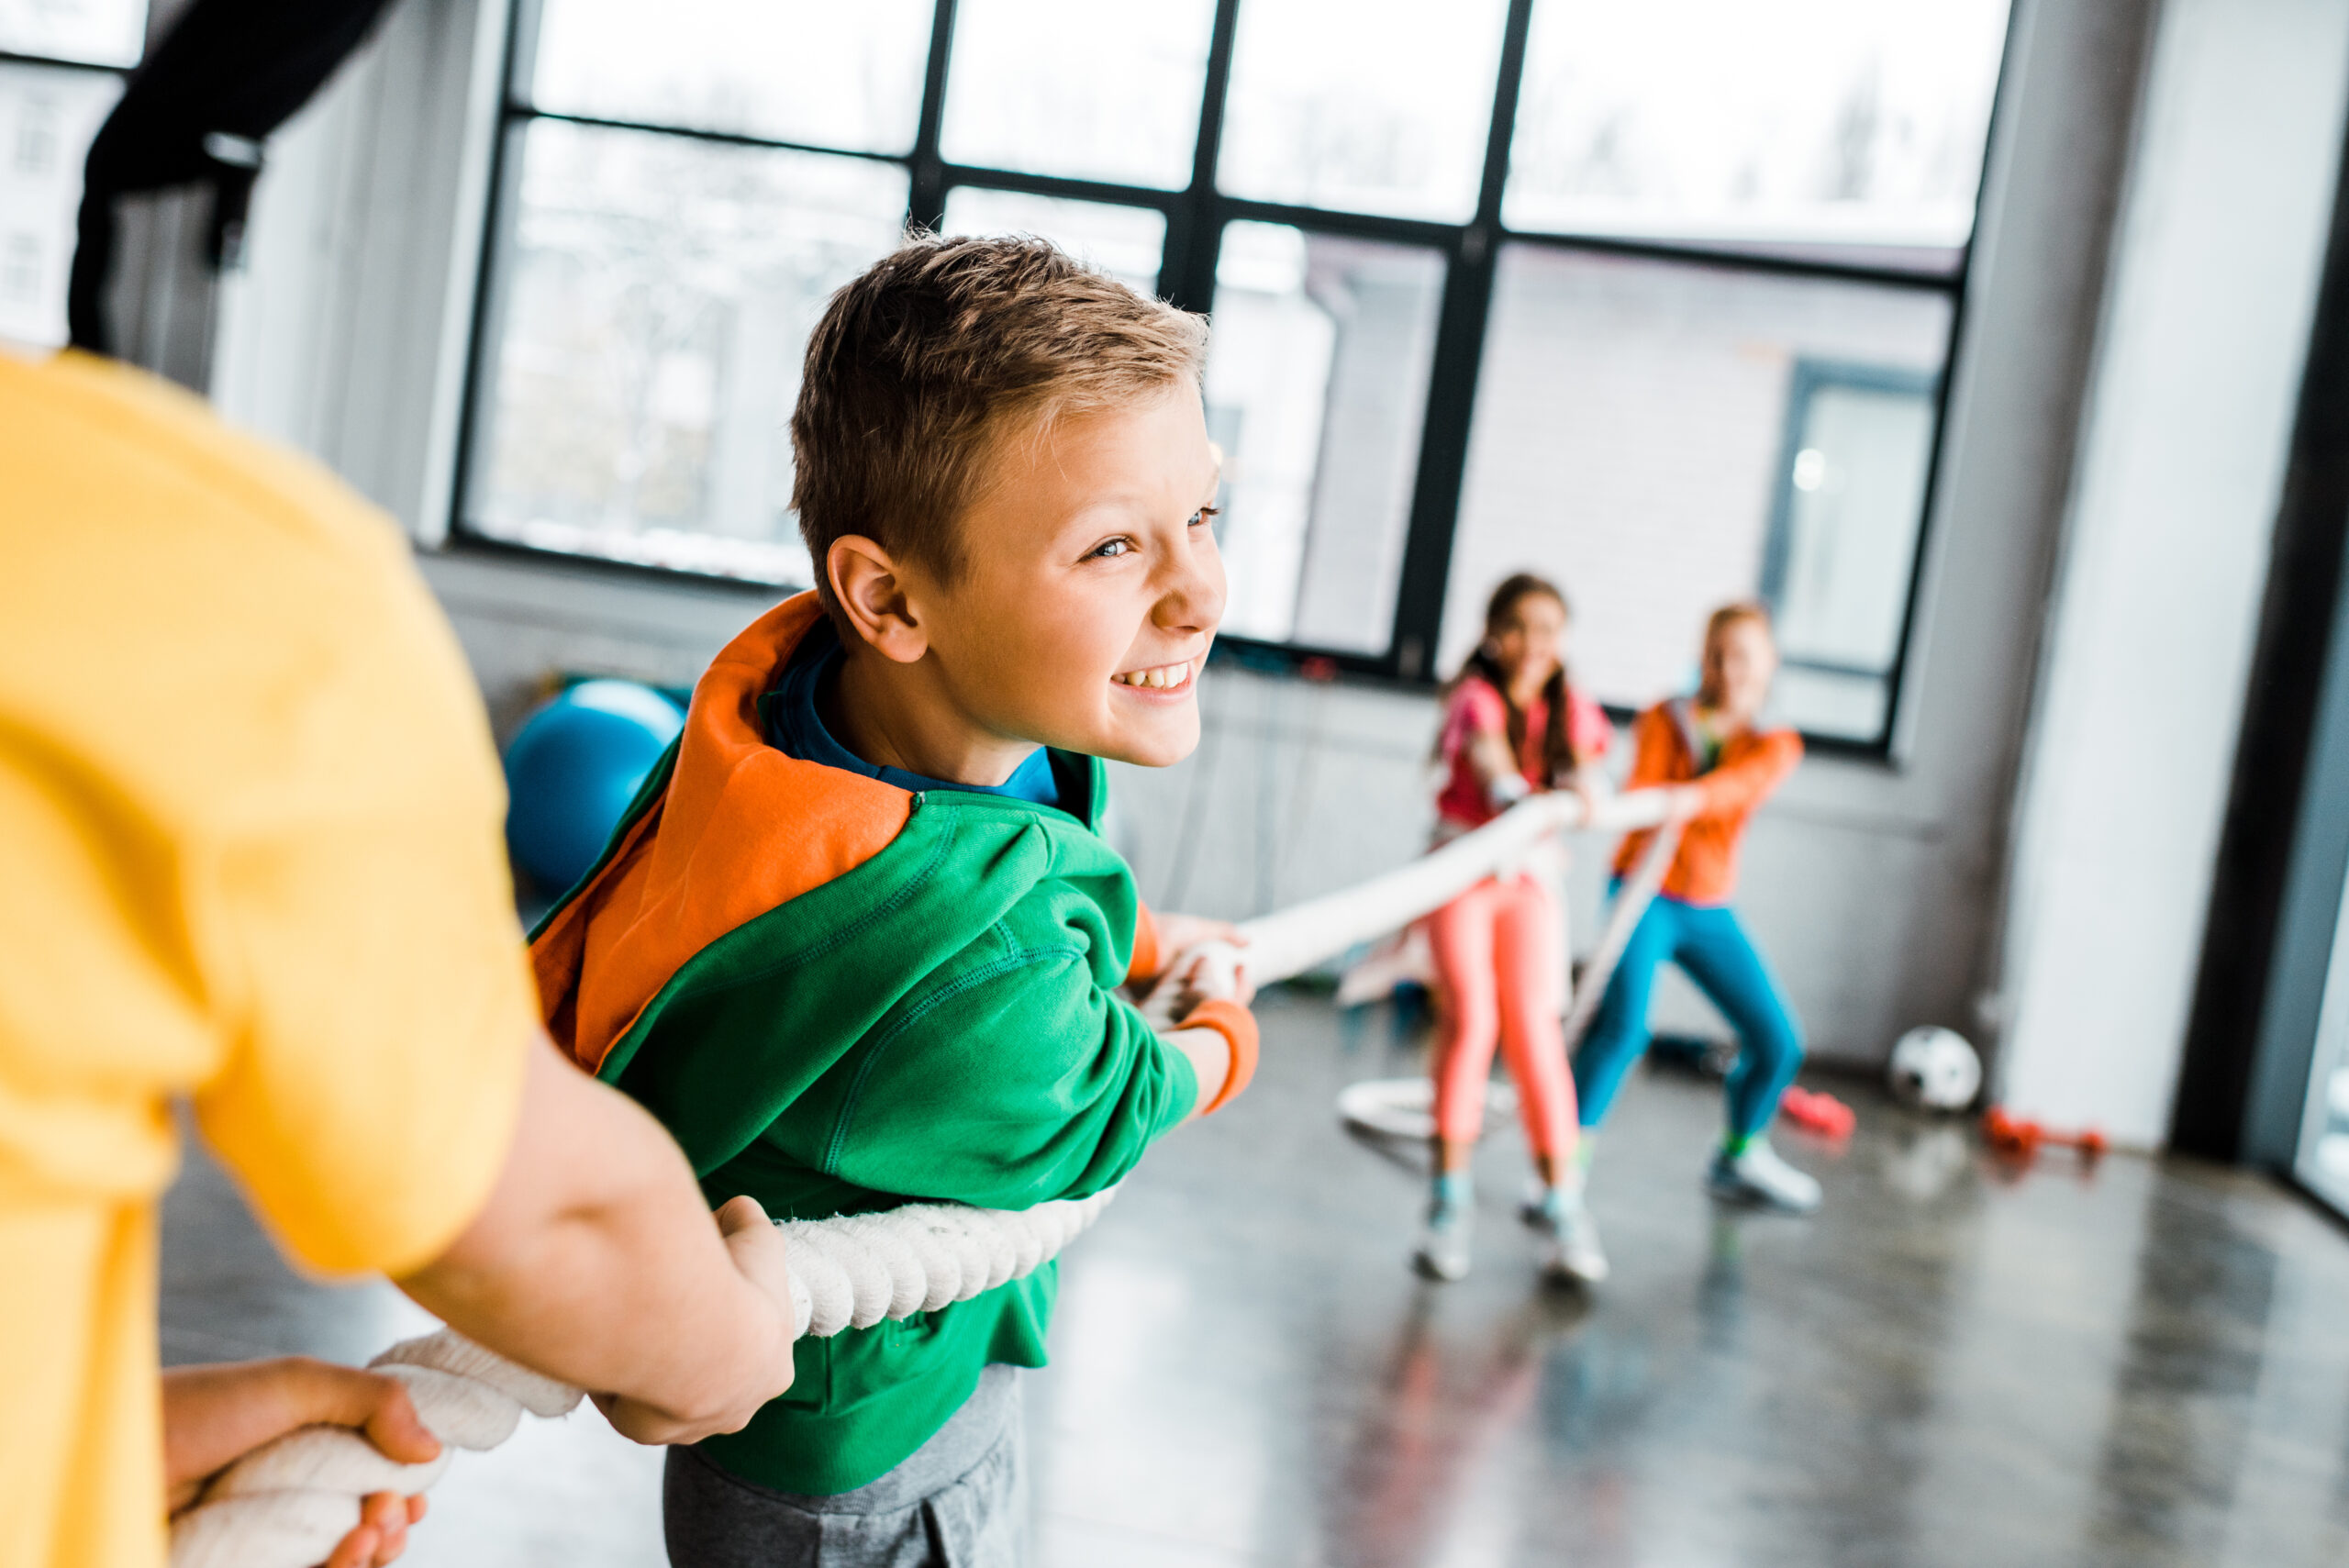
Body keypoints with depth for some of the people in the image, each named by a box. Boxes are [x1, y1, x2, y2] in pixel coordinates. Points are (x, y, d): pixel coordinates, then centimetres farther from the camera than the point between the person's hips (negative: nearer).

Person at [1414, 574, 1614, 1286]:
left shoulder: (1572, 710, 6)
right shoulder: (1475, 696, -9)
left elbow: (1587, 771, -9)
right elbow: (1487, 752, -30)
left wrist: (1582, 790, -33)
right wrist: (1511, 796, -51)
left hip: (1531, 879, 3)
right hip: (1462, 871, -3)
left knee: (1533, 1031, -4)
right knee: (1470, 1016, -14)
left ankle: (1559, 1200, -1)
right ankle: (1451, 1197, -6)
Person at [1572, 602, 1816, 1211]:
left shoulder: (1776, 745, 2)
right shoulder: (1665, 720, -4)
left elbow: (1745, 784, -21)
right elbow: (1641, 790, -19)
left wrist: (1693, 797, -43)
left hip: (1711, 911, 4)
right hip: (1645, 893, -4)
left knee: (1778, 1044, 5)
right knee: (1623, 1024, -25)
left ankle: (1740, 1158, 30)